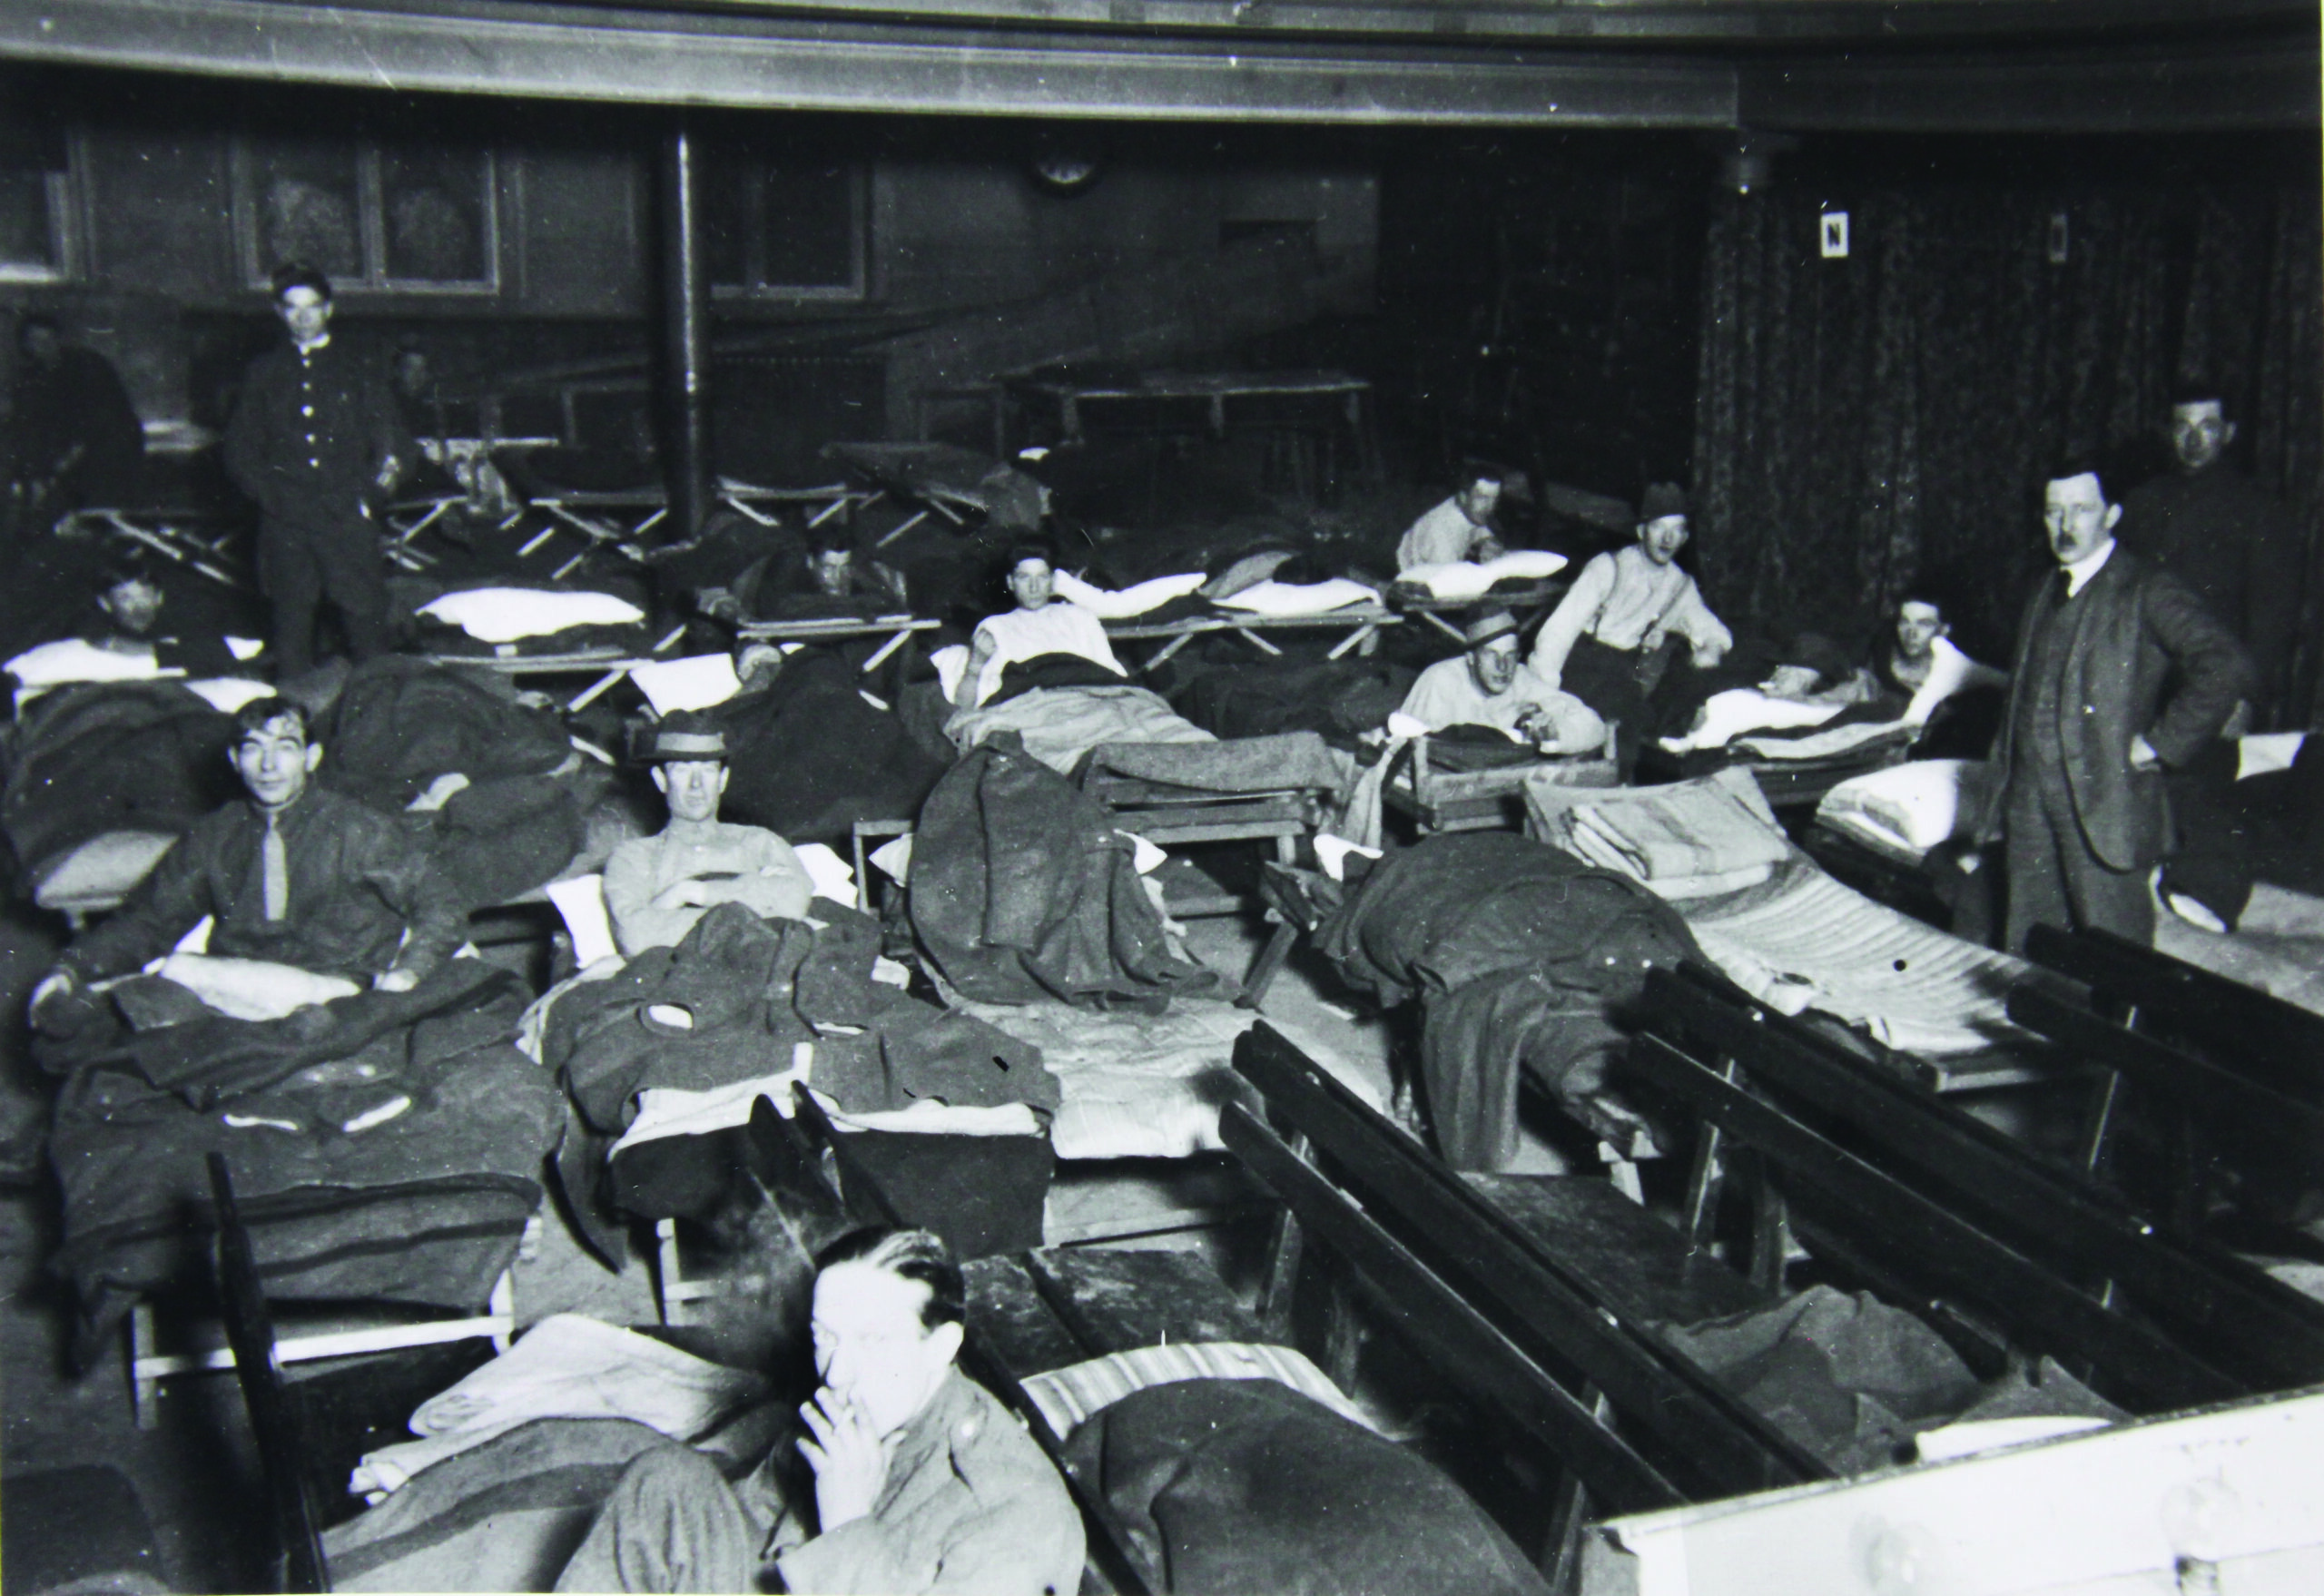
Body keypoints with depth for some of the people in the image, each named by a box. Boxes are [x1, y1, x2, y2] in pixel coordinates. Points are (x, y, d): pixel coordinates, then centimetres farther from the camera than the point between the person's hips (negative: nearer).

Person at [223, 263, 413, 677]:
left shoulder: (358, 371, 11)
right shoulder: (265, 373, 14)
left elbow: (391, 435, 7)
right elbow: (240, 448, 14)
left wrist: (390, 463, -11)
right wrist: (270, 492, 1)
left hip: (348, 518, -1)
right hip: (287, 521, 2)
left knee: (365, 613, -3)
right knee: (292, 620, 3)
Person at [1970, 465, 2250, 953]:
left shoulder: (2147, 591, -7)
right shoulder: (2043, 595, 17)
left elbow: (2225, 667, -19)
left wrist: (2160, 744, -16)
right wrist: (2006, 763, 17)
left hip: (2106, 798, -7)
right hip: (2031, 798, 7)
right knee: (2027, 953, 10)